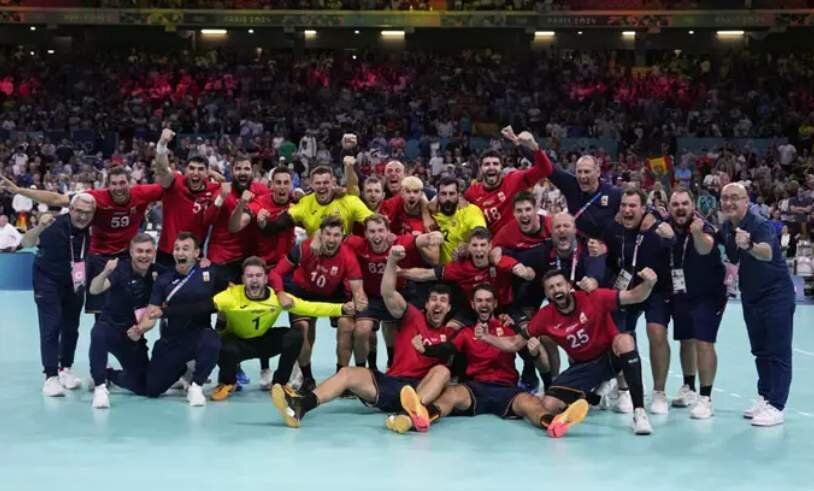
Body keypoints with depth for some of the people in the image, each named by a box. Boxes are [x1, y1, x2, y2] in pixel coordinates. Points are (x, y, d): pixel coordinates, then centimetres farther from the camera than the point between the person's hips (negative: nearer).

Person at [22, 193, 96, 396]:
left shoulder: (91, 228, -17)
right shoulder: (55, 226, -29)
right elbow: (26, 243, -40)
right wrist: (39, 228, -59)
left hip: (74, 283, 5)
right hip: (48, 282, -4)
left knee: (71, 328, 11)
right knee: (51, 327, -12)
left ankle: (65, 369, 27)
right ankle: (51, 377, -11)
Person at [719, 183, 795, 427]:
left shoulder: (760, 225, -23)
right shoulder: (725, 227, -2)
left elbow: (767, 253, -46)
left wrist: (749, 245, -64)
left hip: (776, 294, -7)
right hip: (750, 295, 7)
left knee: (777, 352, -6)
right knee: (760, 350, 15)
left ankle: (775, 407, -6)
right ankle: (764, 397, 25)